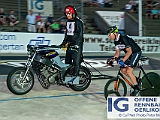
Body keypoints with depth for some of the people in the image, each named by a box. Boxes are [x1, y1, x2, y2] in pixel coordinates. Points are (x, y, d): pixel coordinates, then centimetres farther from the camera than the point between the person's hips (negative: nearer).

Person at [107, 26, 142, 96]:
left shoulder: (123, 38, -26)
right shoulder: (116, 41, 1)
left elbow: (129, 51, -28)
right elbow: (117, 53, 7)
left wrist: (122, 60, -35)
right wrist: (112, 60, -8)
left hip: (136, 53, -9)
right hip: (129, 53, 9)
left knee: (128, 71, -18)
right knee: (123, 70, 4)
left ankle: (136, 88, -5)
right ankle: (137, 80, 20)